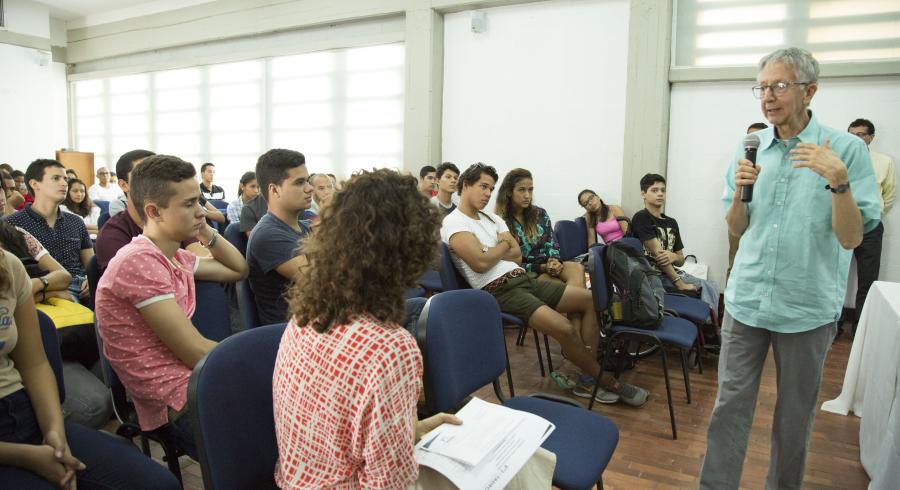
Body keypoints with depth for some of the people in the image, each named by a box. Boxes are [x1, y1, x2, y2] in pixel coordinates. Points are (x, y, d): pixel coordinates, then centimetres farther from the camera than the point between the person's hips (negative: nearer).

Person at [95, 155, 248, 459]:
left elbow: (239, 270, 20)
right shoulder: (140, 260, -20)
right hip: (178, 403, -9)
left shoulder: (175, 257, 8)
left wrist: (206, 232, 6)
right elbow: (195, 352, -20)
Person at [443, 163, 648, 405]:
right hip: (500, 291, -9)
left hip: (524, 278, 9)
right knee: (564, 329, -25)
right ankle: (608, 382, -1)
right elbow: (481, 263, -20)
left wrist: (489, 253, -6)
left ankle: (590, 375, -5)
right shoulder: (453, 223, -7)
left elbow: (516, 255, 11)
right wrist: (504, 244, -1)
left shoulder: (492, 218, 18)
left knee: (590, 299, 0)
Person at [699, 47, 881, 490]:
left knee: (795, 412, 14)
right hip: (746, 299, 2)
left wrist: (839, 180, -24)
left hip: (807, 306, -2)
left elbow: (851, 238, -10)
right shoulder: (749, 149, 4)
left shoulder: (847, 150, -6)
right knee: (730, 403, 5)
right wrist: (739, 192, -11)